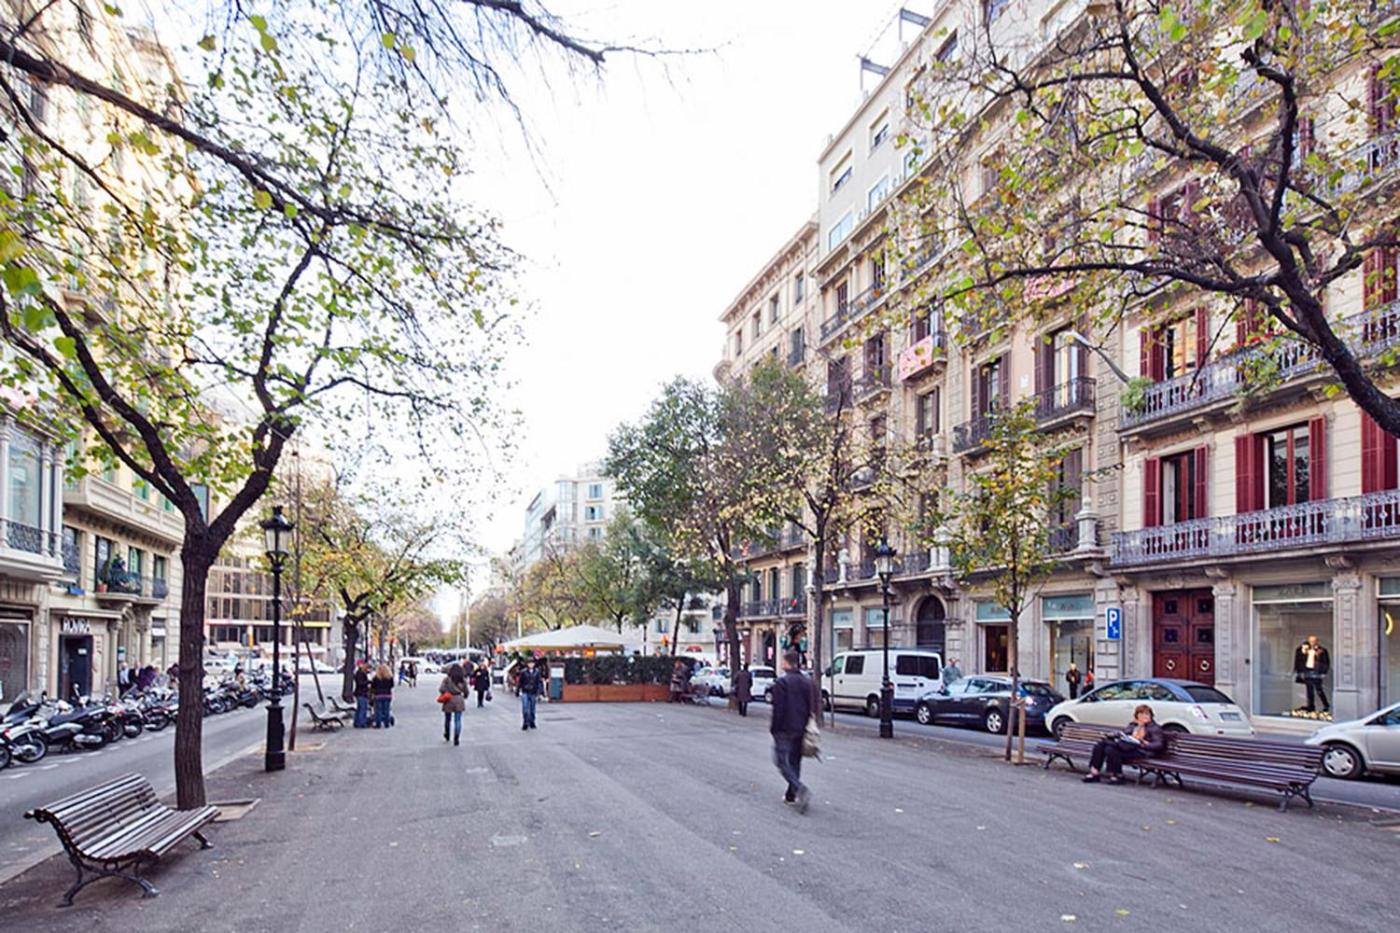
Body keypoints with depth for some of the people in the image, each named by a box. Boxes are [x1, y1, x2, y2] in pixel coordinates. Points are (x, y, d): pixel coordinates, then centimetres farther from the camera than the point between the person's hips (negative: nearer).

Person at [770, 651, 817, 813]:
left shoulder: (781, 682, -14)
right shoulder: (808, 682, 8)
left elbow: (778, 709, -16)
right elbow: (815, 705, 11)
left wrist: (773, 727, -7)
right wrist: (806, 722, 17)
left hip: (785, 729, -7)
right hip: (801, 729, 7)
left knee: (782, 761, -2)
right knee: (795, 762, 17)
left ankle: (800, 789, -20)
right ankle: (791, 795, 22)